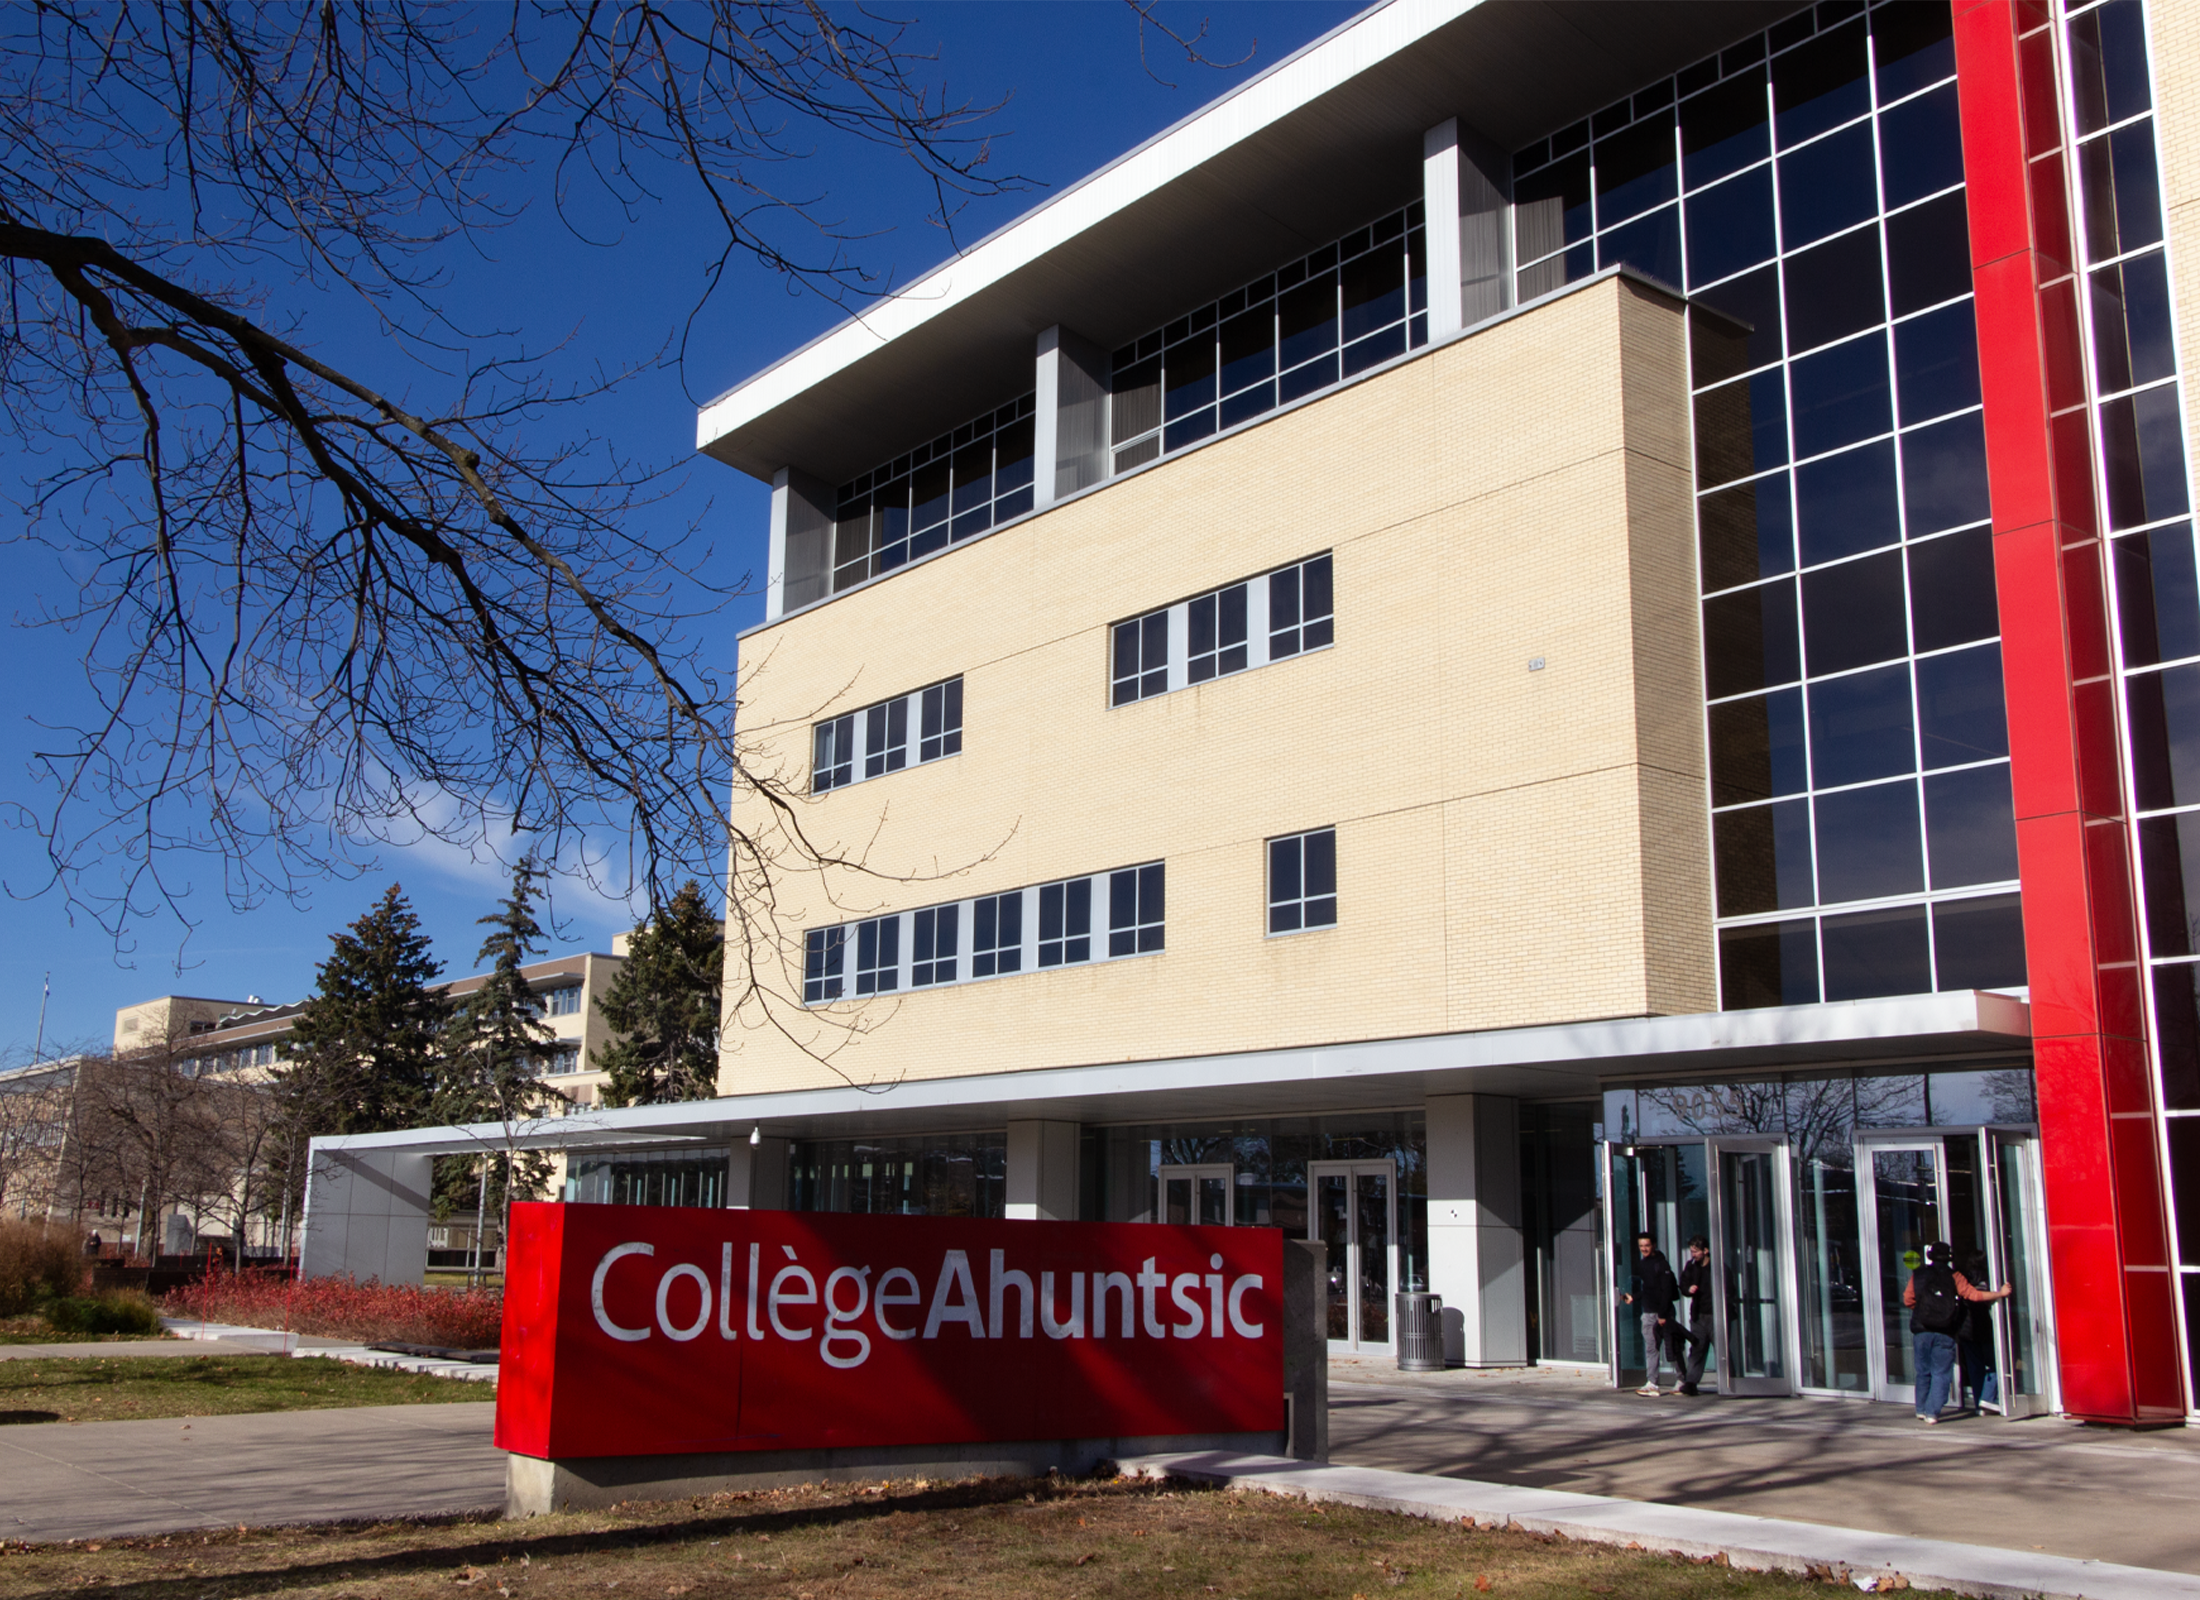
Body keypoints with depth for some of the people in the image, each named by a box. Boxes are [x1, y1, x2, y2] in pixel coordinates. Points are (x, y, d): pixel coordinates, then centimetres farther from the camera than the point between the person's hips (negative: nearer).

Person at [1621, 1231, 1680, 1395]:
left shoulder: (1662, 1264, -10)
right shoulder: (1641, 1264, 12)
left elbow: (1667, 1291, -15)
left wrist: (1663, 1314, -18)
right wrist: (1633, 1297, 10)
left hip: (1663, 1312, -7)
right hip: (1648, 1312, 7)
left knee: (1671, 1348, 2)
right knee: (1650, 1348, 2)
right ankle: (1651, 1383, 0)